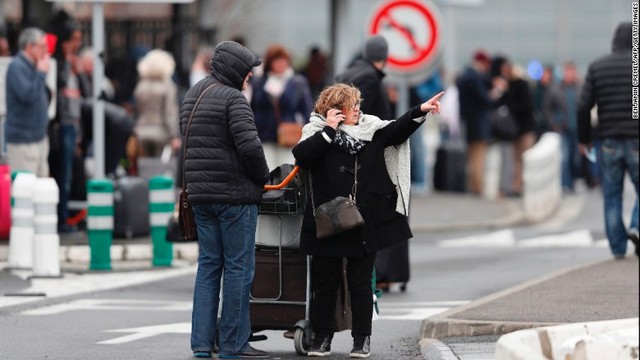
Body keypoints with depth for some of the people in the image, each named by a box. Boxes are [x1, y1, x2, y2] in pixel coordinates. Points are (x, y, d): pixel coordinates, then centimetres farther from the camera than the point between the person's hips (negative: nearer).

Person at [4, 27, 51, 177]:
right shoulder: (17, 67, -14)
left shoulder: (32, 65, 14)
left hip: (39, 136, 10)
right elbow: (28, 95, -26)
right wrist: (41, 73, -17)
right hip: (23, 139, -10)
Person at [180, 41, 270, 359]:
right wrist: (262, 177, -6)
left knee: (208, 264, 12)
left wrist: (197, 183, 16)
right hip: (235, 194, -8)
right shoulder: (232, 99, -13)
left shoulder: (191, 96, 15)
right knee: (238, 266, -2)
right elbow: (249, 145, -22)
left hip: (200, 193, 8)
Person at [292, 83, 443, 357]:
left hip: (364, 223, 2)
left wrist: (420, 111, -7)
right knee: (325, 282, 6)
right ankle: (322, 337, 16)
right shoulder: (316, 133, -1)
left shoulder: (370, 129, 8)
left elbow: (397, 131, 5)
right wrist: (329, 130, -15)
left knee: (361, 283, 7)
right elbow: (301, 156, -17)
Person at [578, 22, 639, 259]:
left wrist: (583, 139, 8)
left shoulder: (596, 68, 3)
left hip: (607, 141, 2)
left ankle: (618, 248, 7)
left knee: (612, 195, 9)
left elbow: (584, 106, -1)